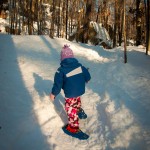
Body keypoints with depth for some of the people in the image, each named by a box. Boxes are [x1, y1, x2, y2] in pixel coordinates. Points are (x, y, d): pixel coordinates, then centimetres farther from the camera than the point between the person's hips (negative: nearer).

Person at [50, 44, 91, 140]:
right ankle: (80, 112, 59)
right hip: (80, 91, 6)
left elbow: (58, 84, -16)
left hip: (70, 94, -6)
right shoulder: (80, 65, -5)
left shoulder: (61, 70, -19)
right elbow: (87, 76, 6)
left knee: (71, 109, 7)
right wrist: (86, 80, 29)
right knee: (77, 101, 34)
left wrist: (53, 93, -1)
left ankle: (73, 128, 16)